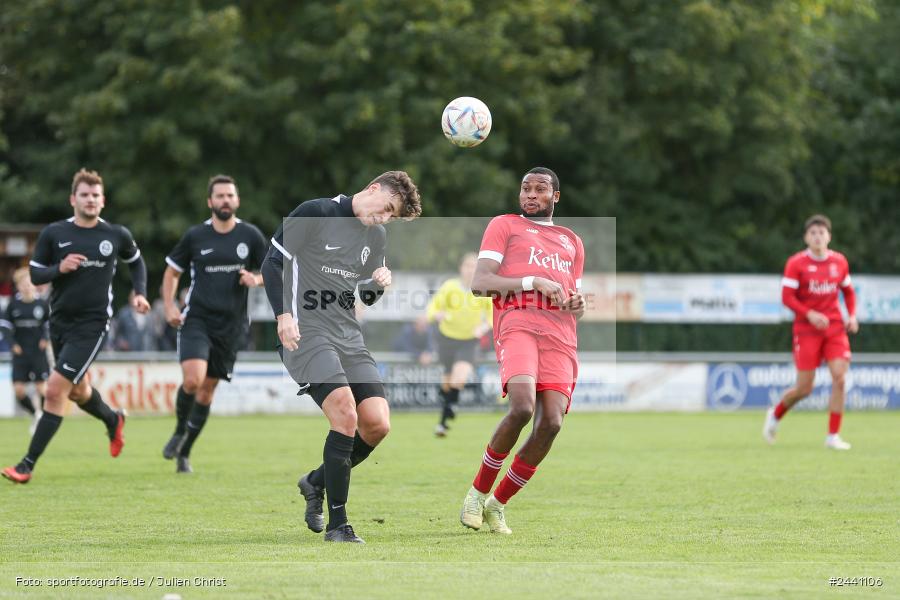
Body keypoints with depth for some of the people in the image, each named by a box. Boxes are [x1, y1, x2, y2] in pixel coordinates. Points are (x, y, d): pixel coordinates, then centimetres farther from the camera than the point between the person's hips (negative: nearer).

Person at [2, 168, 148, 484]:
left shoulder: (117, 235, -1)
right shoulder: (53, 233, -1)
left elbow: (135, 261, 19)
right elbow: (35, 274, 3)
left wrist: (140, 293, 5)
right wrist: (60, 268, -16)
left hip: (92, 324, -4)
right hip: (60, 321, 4)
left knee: (55, 389, -15)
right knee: (78, 392, 20)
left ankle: (28, 465, -11)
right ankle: (113, 420, 55)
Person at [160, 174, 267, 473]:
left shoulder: (251, 236, 2)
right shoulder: (195, 236, 0)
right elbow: (172, 271, 12)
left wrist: (256, 279, -11)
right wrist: (170, 306, -3)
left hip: (231, 324, 2)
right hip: (196, 319, -2)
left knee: (207, 389, 5)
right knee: (192, 379, -22)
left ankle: (184, 453, 21)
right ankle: (179, 431, 6)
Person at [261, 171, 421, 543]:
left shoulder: (377, 237, 15)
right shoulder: (316, 213, -7)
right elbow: (272, 262, -8)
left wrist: (378, 286, 1)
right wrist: (284, 314, -19)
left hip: (349, 337, 7)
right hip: (305, 334, -7)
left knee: (377, 425, -6)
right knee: (345, 415, -23)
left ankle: (317, 482, 20)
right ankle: (336, 524, -15)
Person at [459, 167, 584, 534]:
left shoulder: (572, 242, 31)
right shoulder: (504, 226, 16)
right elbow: (479, 283, 2)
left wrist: (578, 304, 9)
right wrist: (534, 282, -9)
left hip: (561, 336, 5)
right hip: (518, 324, -5)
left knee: (551, 422, -15)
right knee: (522, 408, -28)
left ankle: (497, 504, 2)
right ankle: (478, 492, -6)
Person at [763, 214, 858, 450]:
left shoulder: (839, 261, 6)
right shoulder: (796, 263, -6)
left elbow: (848, 291, 19)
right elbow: (787, 297, -10)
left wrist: (852, 315, 2)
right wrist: (810, 314, -23)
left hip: (835, 328, 3)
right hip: (806, 330, -3)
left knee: (840, 379, -13)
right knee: (804, 388, -2)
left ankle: (833, 436, -5)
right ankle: (775, 415, 29)